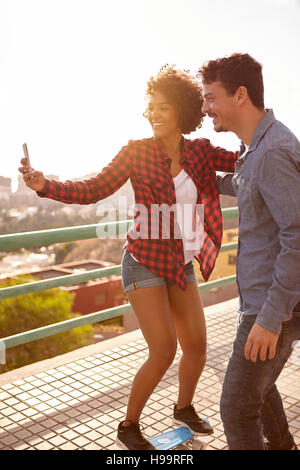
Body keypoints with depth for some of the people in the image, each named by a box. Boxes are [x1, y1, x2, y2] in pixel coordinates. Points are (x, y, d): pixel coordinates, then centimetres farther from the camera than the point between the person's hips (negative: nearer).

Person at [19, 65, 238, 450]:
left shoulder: (200, 152, 1)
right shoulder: (137, 151, -9)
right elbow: (92, 190, -11)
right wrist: (46, 185, -24)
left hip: (182, 265, 5)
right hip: (145, 263, -5)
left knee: (196, 345, 10)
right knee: (164, 351, -8)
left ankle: (184, 408, 39)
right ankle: (128, 427, 15)